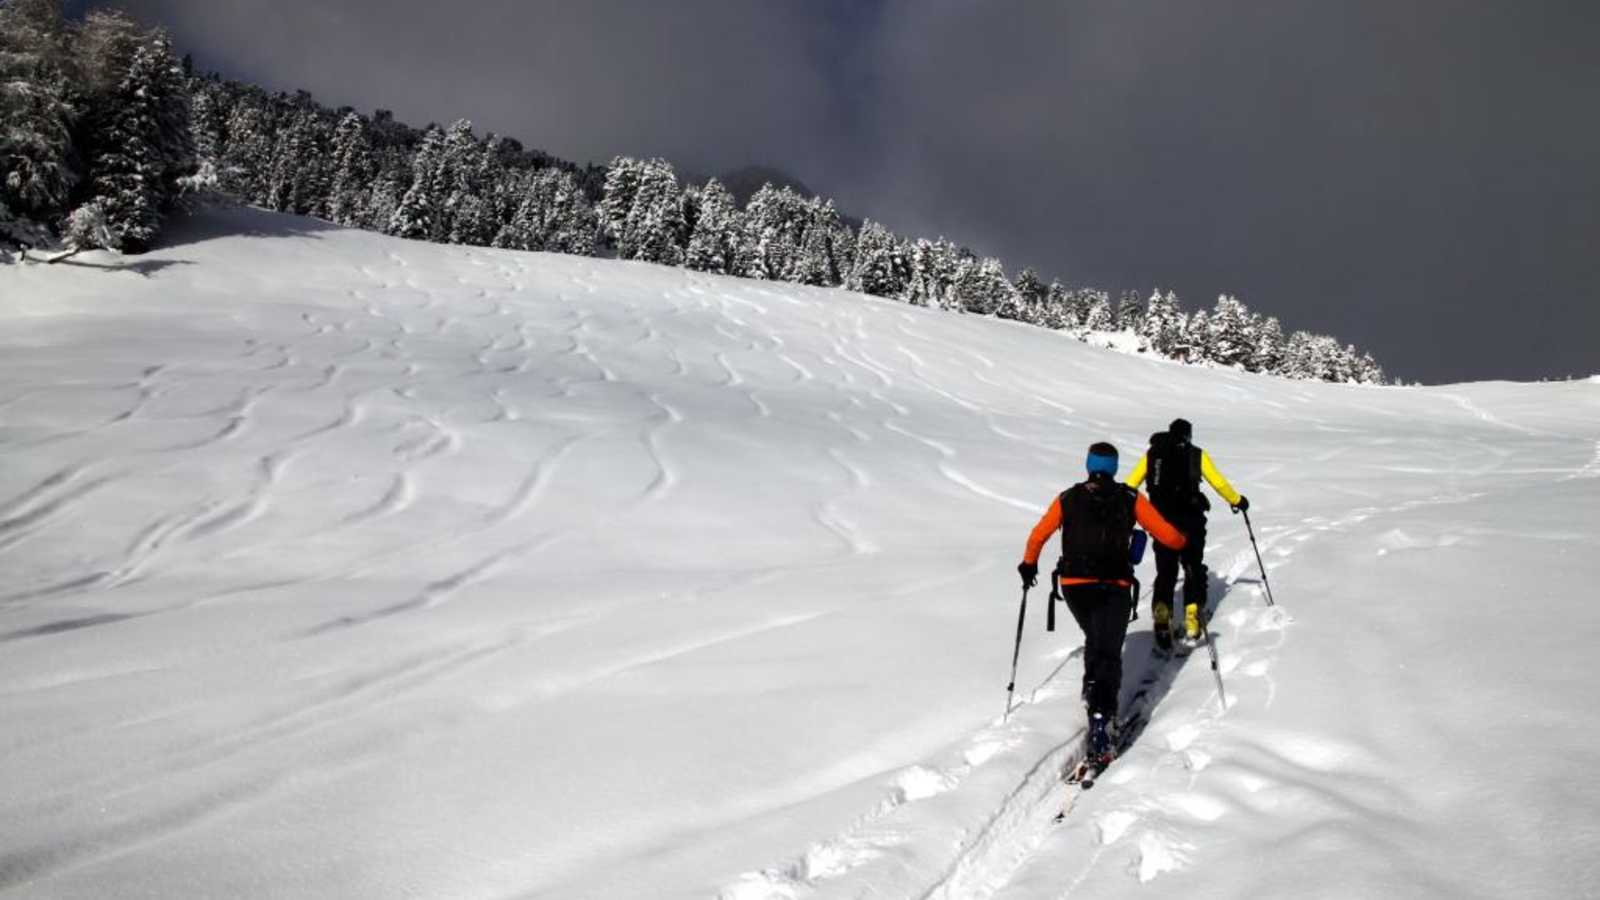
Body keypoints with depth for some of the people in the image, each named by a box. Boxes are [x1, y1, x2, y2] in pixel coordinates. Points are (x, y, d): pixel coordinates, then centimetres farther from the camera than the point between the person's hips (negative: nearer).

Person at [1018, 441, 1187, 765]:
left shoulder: (1068, 499, 8)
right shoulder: (1130, 499, 4)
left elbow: (1038, 535, 13)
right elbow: (1166, 535, 5)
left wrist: (1029, 564, 31)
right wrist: (1183, 542, 28)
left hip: (1074, 585, 2)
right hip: (1114, 587, -2)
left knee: (1095, 639, 30)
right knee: (1108, 653, -6)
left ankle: (1092, 689, 34)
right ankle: (1099, 720, -23)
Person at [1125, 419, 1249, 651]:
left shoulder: (1152, 454, 8)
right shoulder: (1197, 455, 3)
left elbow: (1130, 485, 5)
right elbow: (1219, 484, 5)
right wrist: (1237, 501, 21)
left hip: (1161, 523, 2)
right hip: (1190, 522, -1)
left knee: (1165, 573, 11)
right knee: (1193, 571, 11)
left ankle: (1162, 619, -3)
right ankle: (1192, 624, 4)